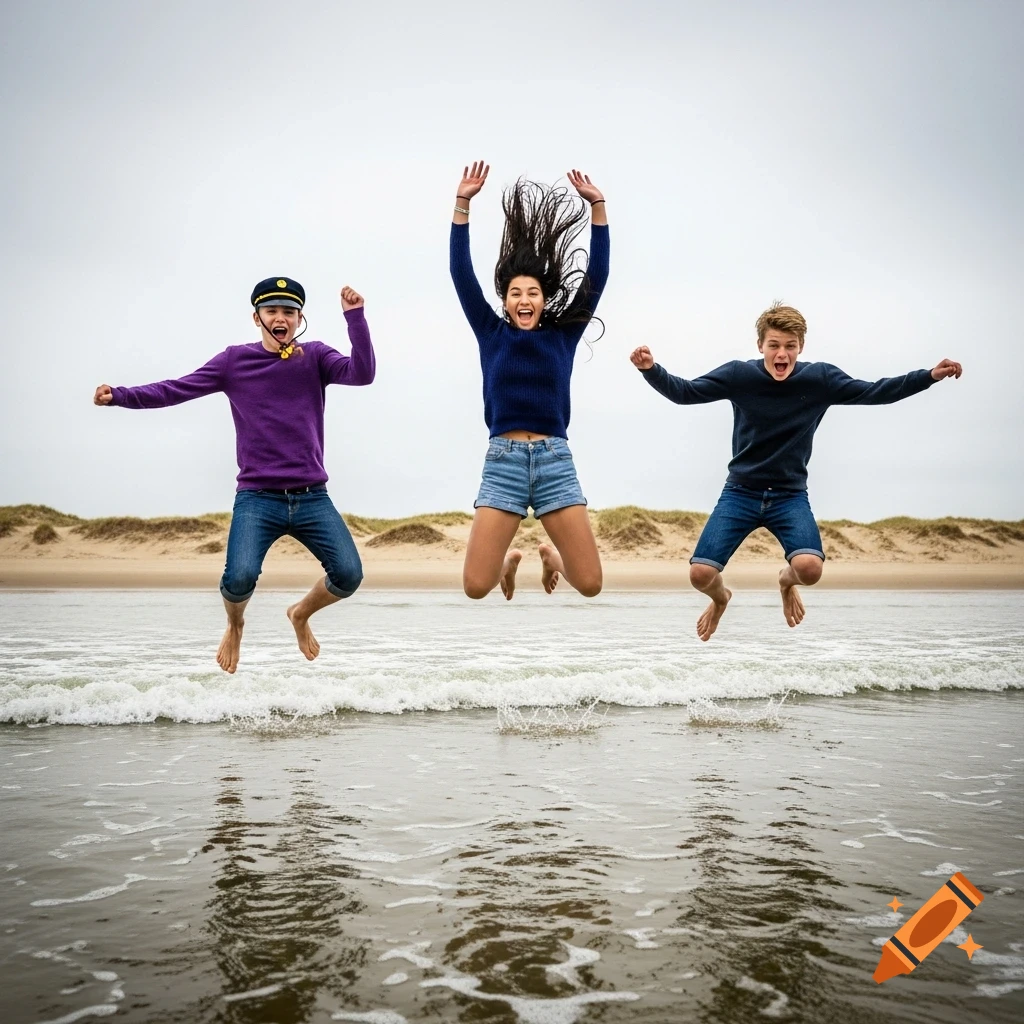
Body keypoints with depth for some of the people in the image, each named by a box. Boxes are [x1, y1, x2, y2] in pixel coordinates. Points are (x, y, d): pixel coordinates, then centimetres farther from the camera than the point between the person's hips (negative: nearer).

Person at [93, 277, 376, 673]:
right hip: (257, 499, -1)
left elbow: (362, 373, -11)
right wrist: (119, 396, -10)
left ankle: (301, 614, 23)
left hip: (312, 499, 1)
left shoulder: (315, 357, 6)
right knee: (240, 579, -22)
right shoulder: (235, 360, 4)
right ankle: (234, 627, 17)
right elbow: (176, 390, 1)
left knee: (348, 576, -12)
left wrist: (355, 317, -20)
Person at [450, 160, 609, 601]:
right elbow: (461, 274, 3)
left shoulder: (563, 336, 9)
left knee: (589, 584, -6)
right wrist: (462, 203, -4)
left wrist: (597, 207, -1)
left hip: (555, 461, 1)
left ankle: (551, 556, 30)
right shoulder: (492, 335, 8)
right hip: (502, 462, 0)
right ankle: (509, 559, 27)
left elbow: (596, 276, 5)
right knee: (476, 586, -9)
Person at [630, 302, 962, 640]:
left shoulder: (820, 378, -6)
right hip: (740, 493, 0)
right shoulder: (739, 374, -9)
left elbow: (874, 392, -1)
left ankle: (787, 580, 16)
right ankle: (721, 597, 27)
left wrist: (931, 375, -9)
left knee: (810, 568, -26)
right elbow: (684, 392, -7)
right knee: (700, 574, -14)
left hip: (791, 496, 0)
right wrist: (651, 369, -26)